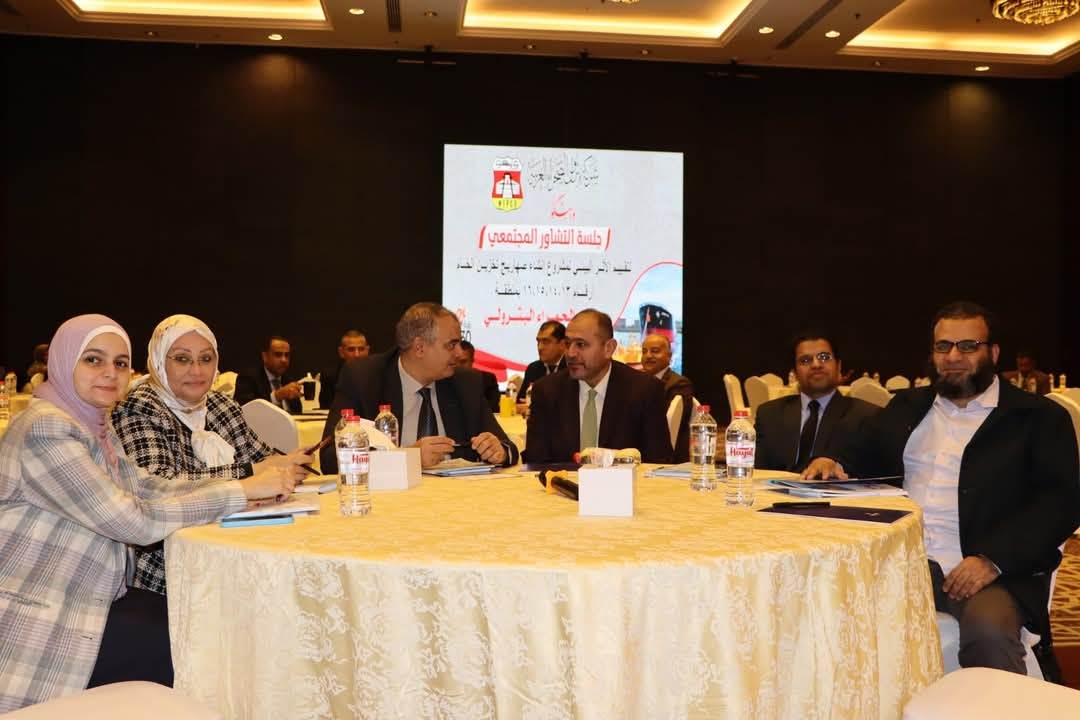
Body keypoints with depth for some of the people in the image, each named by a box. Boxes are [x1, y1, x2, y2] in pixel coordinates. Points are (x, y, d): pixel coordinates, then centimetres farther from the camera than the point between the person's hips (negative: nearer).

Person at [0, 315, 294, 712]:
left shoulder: (93, 426, 9)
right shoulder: (46, 429, -22)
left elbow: (149, 488, 1)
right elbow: (135, 521, -27)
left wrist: (258, 478, -11)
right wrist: (245, 490, -24)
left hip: (84, 599, 9)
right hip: (39, 628, -9)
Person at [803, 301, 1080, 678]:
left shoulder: (1040, 417, 9)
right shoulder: (907, 407, 22)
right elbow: (864, 459, 24)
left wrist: (993, 560, -16)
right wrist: (833, 464, -3)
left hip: (988, 568, -3)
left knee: (988, 627, -34)